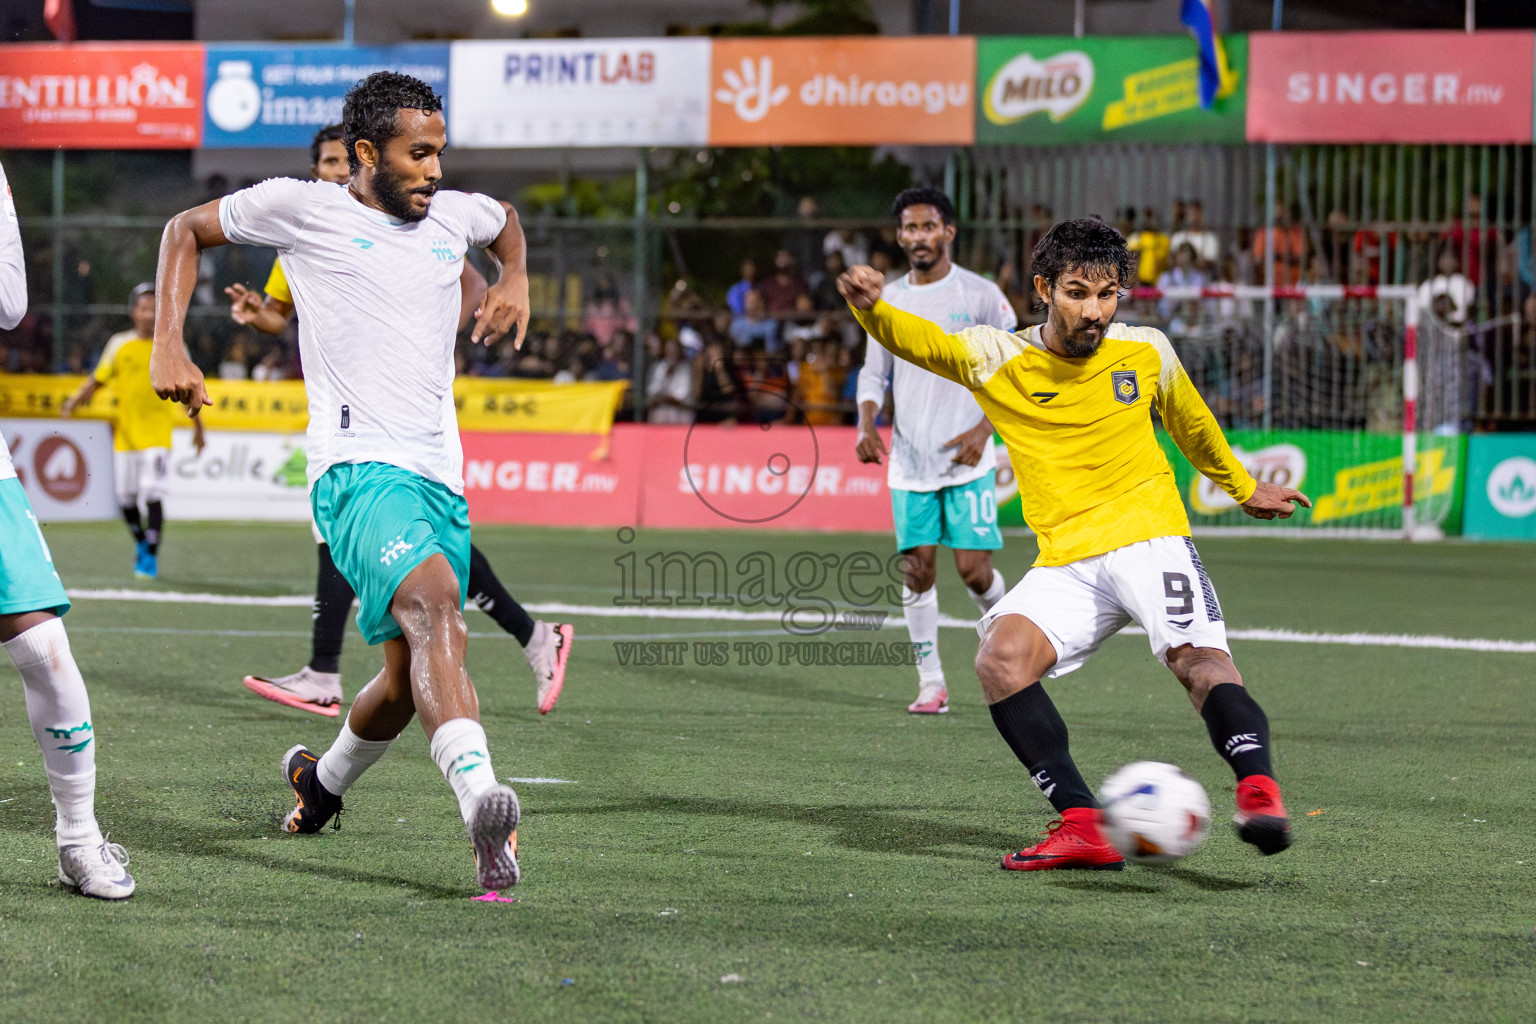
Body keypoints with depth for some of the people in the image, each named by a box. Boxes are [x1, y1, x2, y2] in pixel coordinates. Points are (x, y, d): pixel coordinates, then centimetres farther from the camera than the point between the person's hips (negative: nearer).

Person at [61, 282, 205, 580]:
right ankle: (141, 542, 30)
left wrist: (197, 427, 12)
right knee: (125, 497, 4)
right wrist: (74, 401, -8)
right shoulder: (119, 344, 4)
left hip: (158, 431, -2)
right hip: (125, 432, 2)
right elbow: (98, 379, 8)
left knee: (153, 494, -15)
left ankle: (151, 558, -7)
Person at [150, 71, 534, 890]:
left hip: (439, 477, 7)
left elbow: (507, 221, 42)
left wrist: (514, 281, 22)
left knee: (411, 679, 12)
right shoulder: (304, 208, 3)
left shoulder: (455, 215, 17)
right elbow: (186, 230, 16)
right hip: (357, 466, -7)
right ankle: (480, 801, -51)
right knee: (434, 599, -33)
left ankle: (320, 780, 43)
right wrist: (168, 347, 5)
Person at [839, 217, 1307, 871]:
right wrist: (870, 308, -34)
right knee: (1000, 660, -24)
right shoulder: (997, 358, 1)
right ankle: (1082, 826, -24)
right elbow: (916, 340, -12)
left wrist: (1243, 487, 38)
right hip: (1065, 564, 1)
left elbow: (1190, 424, 24)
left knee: (1199, 657, -28)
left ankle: (1258, 791, -40)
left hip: (1149, 538, -1)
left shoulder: (1147, 352, 5)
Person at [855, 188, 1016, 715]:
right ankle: (930, 683, 6)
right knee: (917, 568, -2)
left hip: (967, 458, -3)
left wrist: (983, 429, -13)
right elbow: (874, 373, 14)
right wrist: (866, 424, -4)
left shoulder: (981, 295, -3)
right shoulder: (888, 300, 8)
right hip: (909, 459, 3)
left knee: (973, 568, -9)